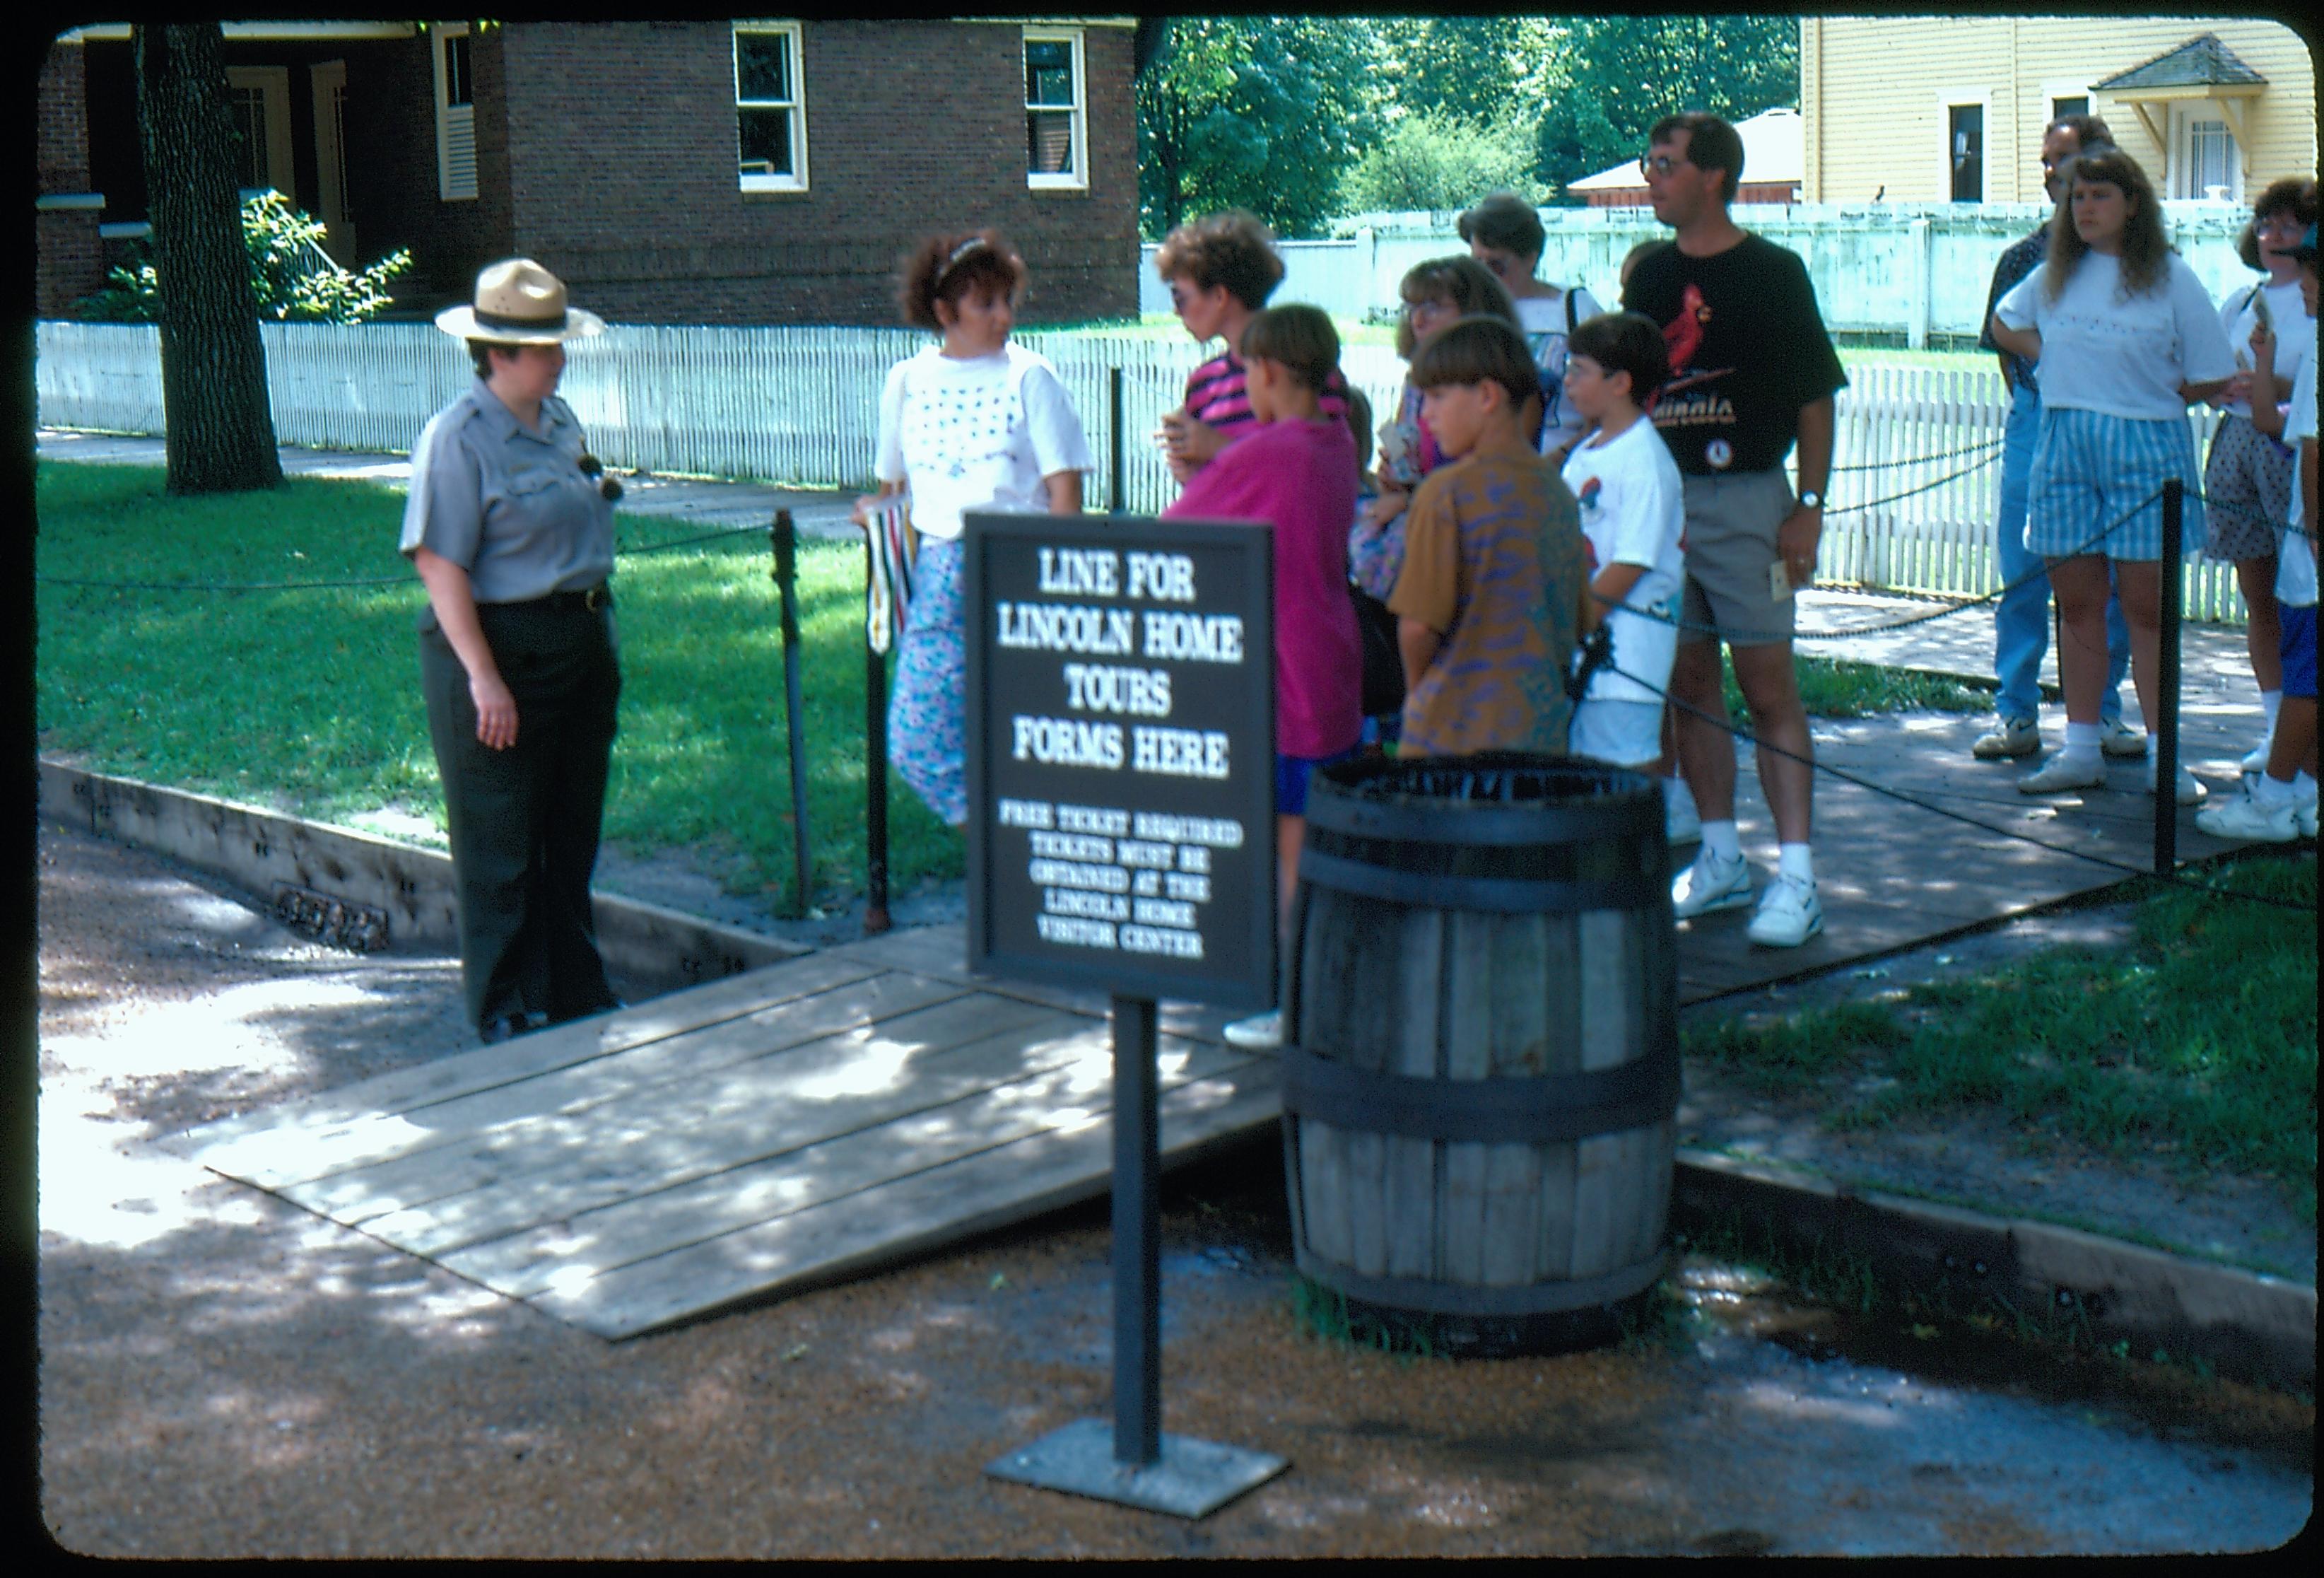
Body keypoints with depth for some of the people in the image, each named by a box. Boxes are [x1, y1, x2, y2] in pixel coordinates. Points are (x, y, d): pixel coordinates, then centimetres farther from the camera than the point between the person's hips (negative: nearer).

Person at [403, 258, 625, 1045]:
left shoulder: (560, 420, 11)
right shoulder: (458, 438, -14)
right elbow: (440, 566, -18)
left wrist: (600, 640, 20)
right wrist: (484, 678, -23)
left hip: (581, 645, 8)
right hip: (500, 647, -8)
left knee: (572, 833, 15)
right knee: (500, 845, 1)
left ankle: (577, 992, 26)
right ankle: (505, 1009, 12)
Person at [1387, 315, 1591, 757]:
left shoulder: (1446, 493, -12)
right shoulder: (1557, 490, 9)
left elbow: (1418, 625, -13)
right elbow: (1583, 621, 14)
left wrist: (1418, 687, 4)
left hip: (1455, 733, -7)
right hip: (1544, 732, 7)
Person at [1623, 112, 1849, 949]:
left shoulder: (1772, 272, -3)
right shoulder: (1650, 273, 12)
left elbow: (1815, 398, -3)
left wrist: (1810, 507, -10)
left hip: (1745, 500, -5)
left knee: (1766, 684, -6)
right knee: (1689, 680, 8)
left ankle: (1796, 874, -6)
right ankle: (1721, 859, 19)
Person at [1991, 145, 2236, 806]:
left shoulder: (2171, 279, -3)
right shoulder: (2055, 275, 8)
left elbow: (2212, 380, -1)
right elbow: (2004, 324, 26)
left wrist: (2142, 393, -1)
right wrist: (2059, 364, 12)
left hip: (2145, 448, -4)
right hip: (2064, 447, 4)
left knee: (2146, 604, -2)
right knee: (2076, 601, 7)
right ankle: (2080, 750, 14)